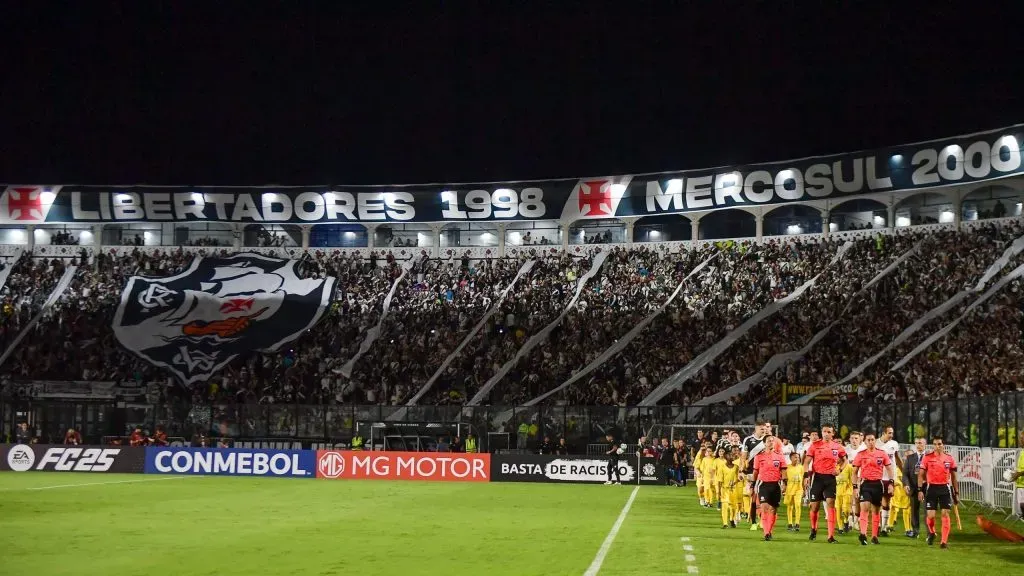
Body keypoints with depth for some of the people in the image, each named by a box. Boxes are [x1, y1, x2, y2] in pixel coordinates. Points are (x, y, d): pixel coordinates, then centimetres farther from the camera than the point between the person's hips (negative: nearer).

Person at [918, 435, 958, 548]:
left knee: (945, 514, -4)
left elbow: (953, 476, 11)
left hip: (945, 488, 1)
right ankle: (932, 533, 28)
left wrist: (955, 492, 10)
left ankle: (944, 541, 0)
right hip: (932, 488, -1)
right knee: (930, 515, -3)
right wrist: (920, 490, -7)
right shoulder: (927, 457, -1)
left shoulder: (949, 459, 4)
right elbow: (921, 475, 1)